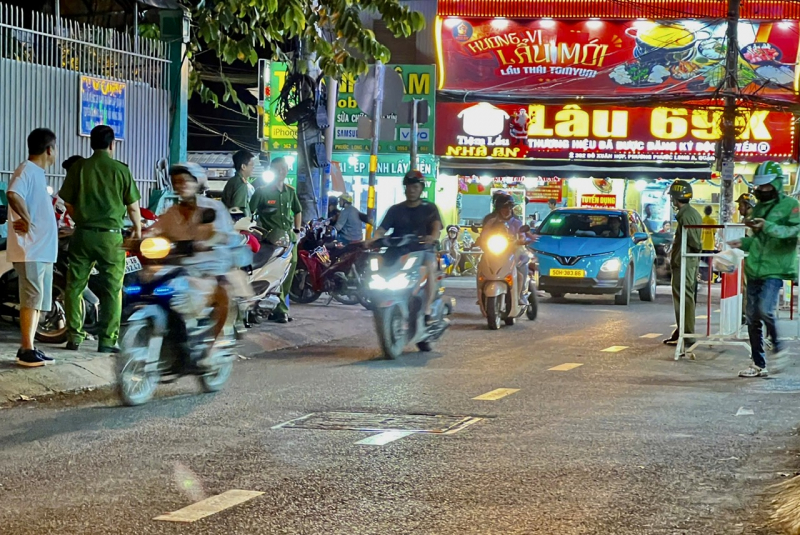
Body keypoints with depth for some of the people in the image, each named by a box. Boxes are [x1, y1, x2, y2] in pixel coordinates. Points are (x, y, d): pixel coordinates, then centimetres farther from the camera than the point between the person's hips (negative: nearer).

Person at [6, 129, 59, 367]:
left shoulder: (38, 173, 18)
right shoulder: (27, 171, -12)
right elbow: (13, 194, -31)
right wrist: (27, 221, -22)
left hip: (43, 249, 10)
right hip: (30, 249, -10)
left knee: (40, 300, 11)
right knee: (32, 298, -9)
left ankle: (28, 347, 15)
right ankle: (27, 350, -7)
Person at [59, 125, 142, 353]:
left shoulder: (78, 167, 0)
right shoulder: (120, 170, -4)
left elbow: (68, 203, 4)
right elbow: (133, 206, 0)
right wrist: (138, 229, 17)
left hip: (83, 233, 2)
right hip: (110, 236, -2)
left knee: (75, 286, 10)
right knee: (112, 289, 4)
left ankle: (74, 337, 11)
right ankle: (107, 340, 2)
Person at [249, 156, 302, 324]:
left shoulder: (290, 192, 14)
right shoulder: (262, 192, -5)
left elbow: (298, 211, 29)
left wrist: (297, 230, 20)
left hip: (289, 238, 6)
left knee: (288, 274, 6)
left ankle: (280, 309, 15)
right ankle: (281, 310, -13)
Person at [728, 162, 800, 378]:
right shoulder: (759, 207, 18)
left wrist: (767, 226, -28)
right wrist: (744, 243, 10)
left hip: (774, 270, -7)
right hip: (754, 270, 7)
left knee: (765, 309, -23)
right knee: (752, 317, 6)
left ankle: (777, 342, 6)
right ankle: (759, 364, 15)